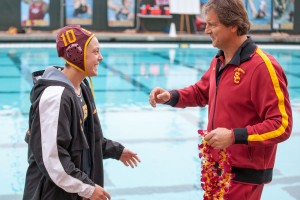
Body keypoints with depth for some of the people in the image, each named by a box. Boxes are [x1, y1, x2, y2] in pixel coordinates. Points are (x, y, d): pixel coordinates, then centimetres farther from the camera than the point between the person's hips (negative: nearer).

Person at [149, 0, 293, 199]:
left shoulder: (263, 67, -22)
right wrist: (171, 96, 2)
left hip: (244, 174, -8)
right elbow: (201, 92, 21)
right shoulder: (219, 61, 4)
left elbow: (281, 126, -23)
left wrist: (234, 136, -28)